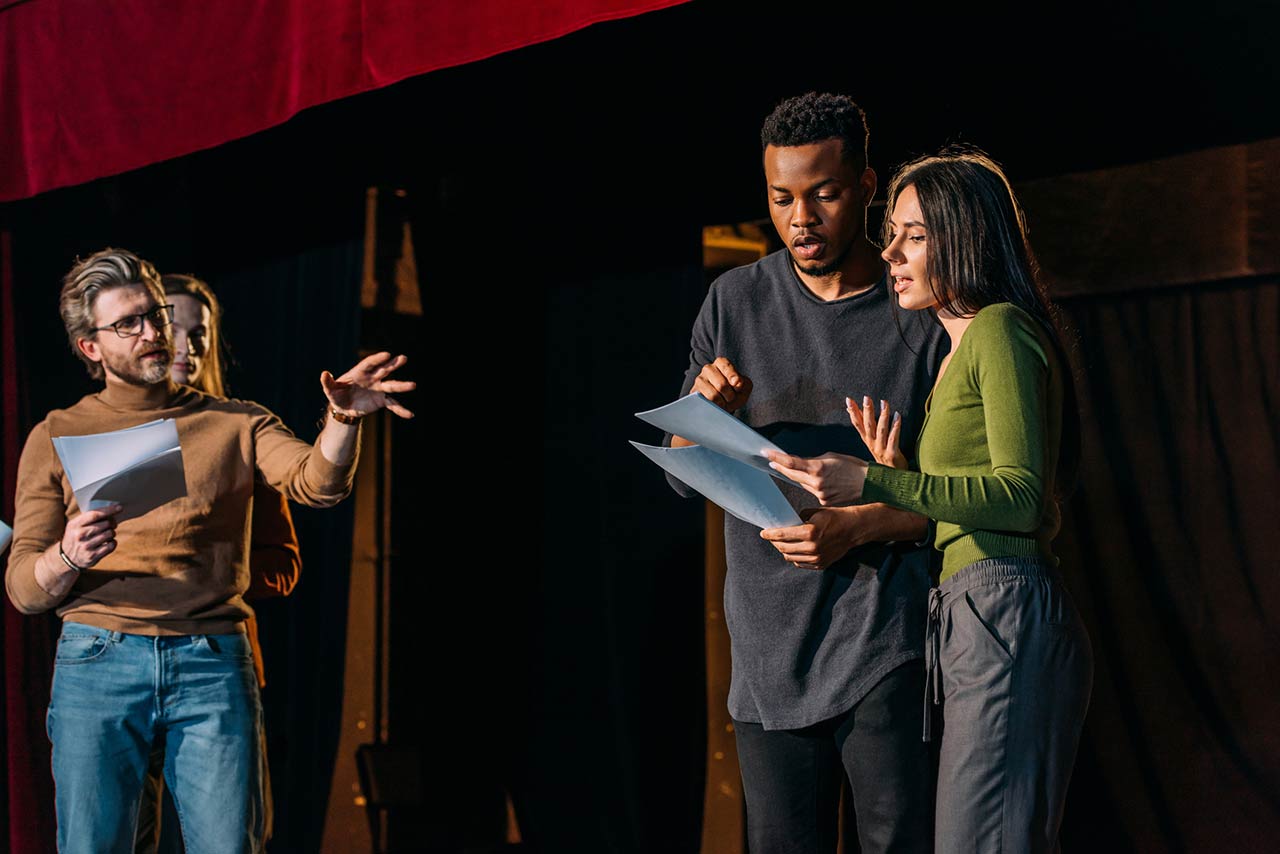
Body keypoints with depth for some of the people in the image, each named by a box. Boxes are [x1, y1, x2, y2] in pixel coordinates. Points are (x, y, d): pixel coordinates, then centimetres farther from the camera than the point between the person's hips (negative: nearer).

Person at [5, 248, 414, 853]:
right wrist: (66, 558, -15)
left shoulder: (235, 422, 13)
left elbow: (316, 484, -5)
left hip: (212, 665, 0)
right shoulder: (56, 438, 12)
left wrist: (342, 418, -25)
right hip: (98, 659, 0)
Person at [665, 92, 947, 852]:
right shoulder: (736, 303, 9)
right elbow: (685, 478, 11)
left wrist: (860, 526, -17)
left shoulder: (921, 314, -1)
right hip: (769, 647, 3)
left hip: (883, 639, -3)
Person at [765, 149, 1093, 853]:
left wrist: (872, 484, -20)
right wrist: (899, 473, 6)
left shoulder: (1000, 329, -6)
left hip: (1005, 617, -10)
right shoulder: (959, 352, 24)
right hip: (971, 622, 10)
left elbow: (1020, 496, -16)